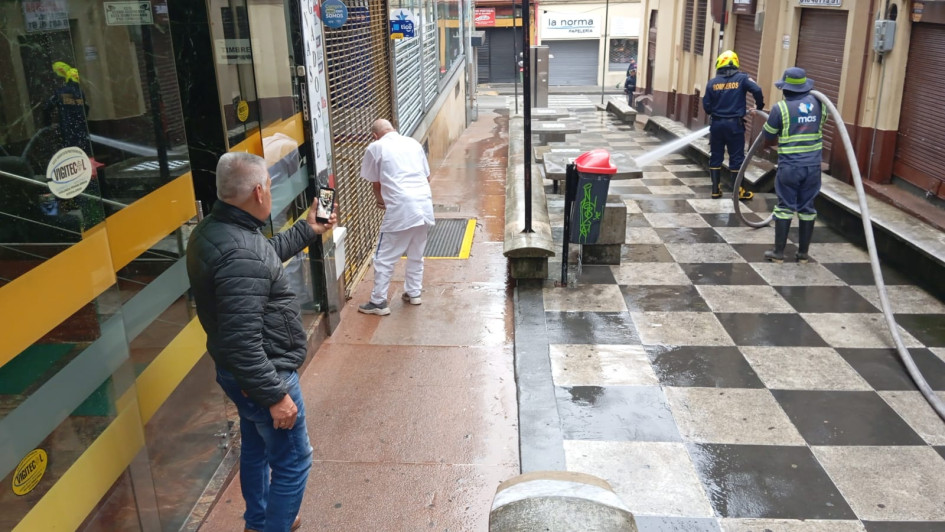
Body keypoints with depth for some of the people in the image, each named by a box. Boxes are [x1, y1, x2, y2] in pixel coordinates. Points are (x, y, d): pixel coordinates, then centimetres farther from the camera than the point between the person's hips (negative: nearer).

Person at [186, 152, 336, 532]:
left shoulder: (214, 228, 0)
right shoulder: (240, 254, -33)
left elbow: (267, 255, 21)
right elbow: (242, 341, -34)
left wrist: (307, 230, 27)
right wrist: (275, 395, -26)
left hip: (241, 373, 11)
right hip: (261, 376, -10)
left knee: (257, 447, 27)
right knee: (292, 462, 8)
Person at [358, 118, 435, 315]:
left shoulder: (375, 148, 3)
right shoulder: (413, 143, 16)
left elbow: (376, 183, 10)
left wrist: (381, 201, 29)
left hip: (400, 209, -6)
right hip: (424, 205, 6)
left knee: (384, 258, 6)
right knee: (416, 254, 22)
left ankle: (379, 302, 12)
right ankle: (413, 293, 33)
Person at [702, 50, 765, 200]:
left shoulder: (712, 82, 1)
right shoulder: (742, 78, -3)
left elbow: (706, 106, 1)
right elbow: (757, 90, -16)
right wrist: (759, 107, 0)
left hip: (717, 124, 2)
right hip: (734, 124, -2)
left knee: (716, 156, 11)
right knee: (736, 157, 5)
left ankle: (716, 189, 14)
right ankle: (738, 191, 10)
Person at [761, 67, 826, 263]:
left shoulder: (781, 108, -9)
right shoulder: (818, 103, 4)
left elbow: (768, 137, 1)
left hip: (789, 166, -3)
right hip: (813, 165, 4)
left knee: (785, 207, 4)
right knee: (807, 208, 9)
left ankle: (778, 252, 6)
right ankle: (803, 253, 15)